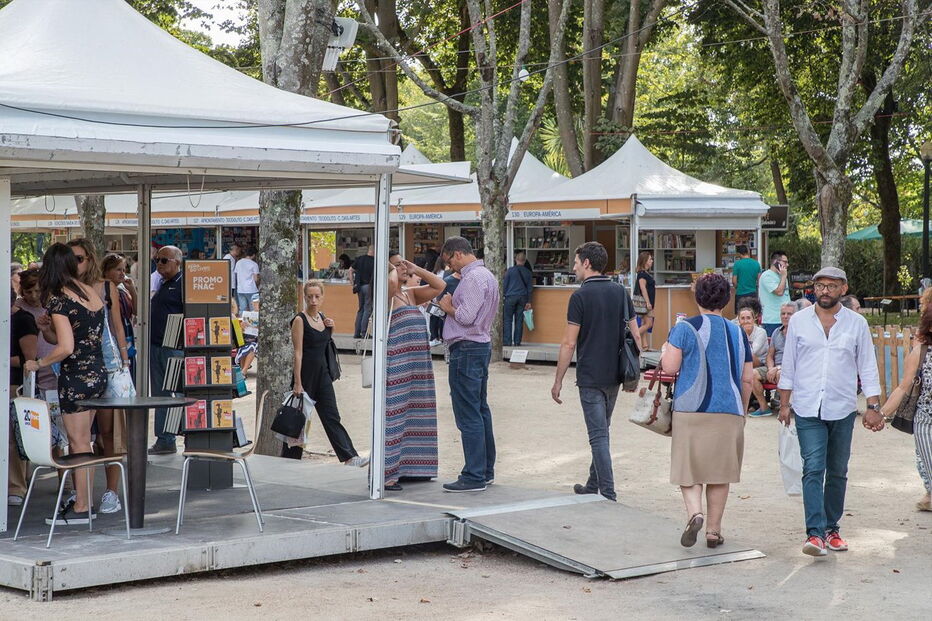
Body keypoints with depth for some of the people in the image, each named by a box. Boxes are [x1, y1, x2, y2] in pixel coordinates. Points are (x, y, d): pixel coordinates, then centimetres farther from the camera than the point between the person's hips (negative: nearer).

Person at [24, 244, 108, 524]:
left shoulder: (58, 299, -15)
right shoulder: (91, 292, 8)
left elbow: (66, 347, -22)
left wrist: (38, 363, -7)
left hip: (76, 377, -8)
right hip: (98, 372, 8)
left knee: (79, 443, 0)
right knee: (81, 440, 15)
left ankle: (81, 507, 6)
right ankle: (83, 499, 21)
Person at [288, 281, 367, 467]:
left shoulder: (323, 317, 9)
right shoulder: (300, 320, -11)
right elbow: (298, 352, -15)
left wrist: (330, 328, 3)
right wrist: (297, 383, -19)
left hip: (322, 373, 6)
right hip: (305, 372, -6)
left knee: (332, 417, 2)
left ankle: (350, 457, -4)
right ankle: (289, 458, 15)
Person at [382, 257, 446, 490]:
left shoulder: (411, 294, 15)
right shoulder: (386, 294, -8)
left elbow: (439, 286, 13)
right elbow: (391, 283, -31)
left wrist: (415, 269, 9)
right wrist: (393, 271, -10)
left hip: (418, 364, 8)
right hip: (396, 365, -8)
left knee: (414, 417, 13)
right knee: (393, 418, -7)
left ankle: (409, 468, 23)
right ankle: (385, 474, -5)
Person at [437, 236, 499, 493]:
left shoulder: (472, 278, -16)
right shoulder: (487, 275, 16)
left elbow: (466, 317, -22)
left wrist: (448, 307, -5)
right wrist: (452, 306, 12)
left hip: (466, 349, -11)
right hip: (482, 344, 11)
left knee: (468, 414, -8)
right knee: (481, 410, 15)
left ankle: (474, 477, -7)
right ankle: (486, 470, 22)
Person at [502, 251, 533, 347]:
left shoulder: (510, 270, -4)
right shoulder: (527, 273, 5)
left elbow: (505, 285, -2)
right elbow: (530, 287, 9)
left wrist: (503, 296, 8)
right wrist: (528, 301, 13)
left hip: (511, 297, -3)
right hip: (522, 297, 3)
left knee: (507, 319, 1)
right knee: (519, 320, 6)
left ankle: (507, 341, -4)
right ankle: (517, 341, 6)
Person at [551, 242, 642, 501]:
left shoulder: (580, 296, -11)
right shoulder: (620, 292, 6)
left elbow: (569, 343, -12)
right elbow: (636, 335, 7)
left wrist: (558, 380, -6)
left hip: (590, 377, -6)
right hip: (615, 374, 6)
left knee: (598, 436, -5)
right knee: (602, 430, 19)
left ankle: (608, 495, -9)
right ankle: (593, 485, 29)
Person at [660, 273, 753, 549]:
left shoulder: (684, 328, -5)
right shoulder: (738, 333, 8)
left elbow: (670, 367, -11)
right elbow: (747, 379, 11)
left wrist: (665, 351, 11)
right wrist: (742, 411, 23)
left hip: (691, 410, -3)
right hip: (729, 412, 3)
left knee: (688, 468, 6)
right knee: (720, 472, 11)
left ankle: (695, 512, -19)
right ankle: (713, 530, 13)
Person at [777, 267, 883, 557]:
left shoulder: (857, 323, 4)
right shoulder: (799, 321, 4)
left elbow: (867, 368, 5)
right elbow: (788, 365, 9)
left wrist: (874, 407, 0)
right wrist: (784, 404, 7)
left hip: (842, 410, 1)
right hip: (807, 410, -1)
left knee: (837, 472, 9)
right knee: (813, 469, -13)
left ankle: (831, 528, 21)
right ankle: (815, 533, -19)